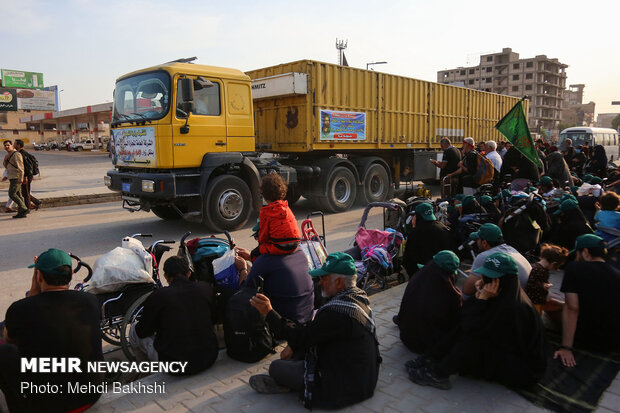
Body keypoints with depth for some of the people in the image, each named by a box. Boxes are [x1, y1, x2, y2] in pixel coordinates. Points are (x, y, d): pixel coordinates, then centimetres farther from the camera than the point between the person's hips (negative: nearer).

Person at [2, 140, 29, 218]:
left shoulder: (16, 154, -12)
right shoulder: (9, 155, 19)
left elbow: (20, 166, -21)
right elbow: (7, 167, 22)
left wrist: (21, 177, -31)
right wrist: (5, 160, 1)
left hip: (16, 178, -10)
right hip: (12, 178, 10)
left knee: (12, 194, -13)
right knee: (18, 195, 6)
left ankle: (24, 209, -10)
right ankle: (21, 213, 6)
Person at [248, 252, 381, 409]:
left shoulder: (337, 311, -30)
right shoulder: (359, 295, 1)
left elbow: (302, 337, -20)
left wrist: (269, 313, -13)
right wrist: (293, 346, 8)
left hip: (344, 388, -10)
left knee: (275, 367, -1)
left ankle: (282, 383, 31)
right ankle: (283, 381, 22)